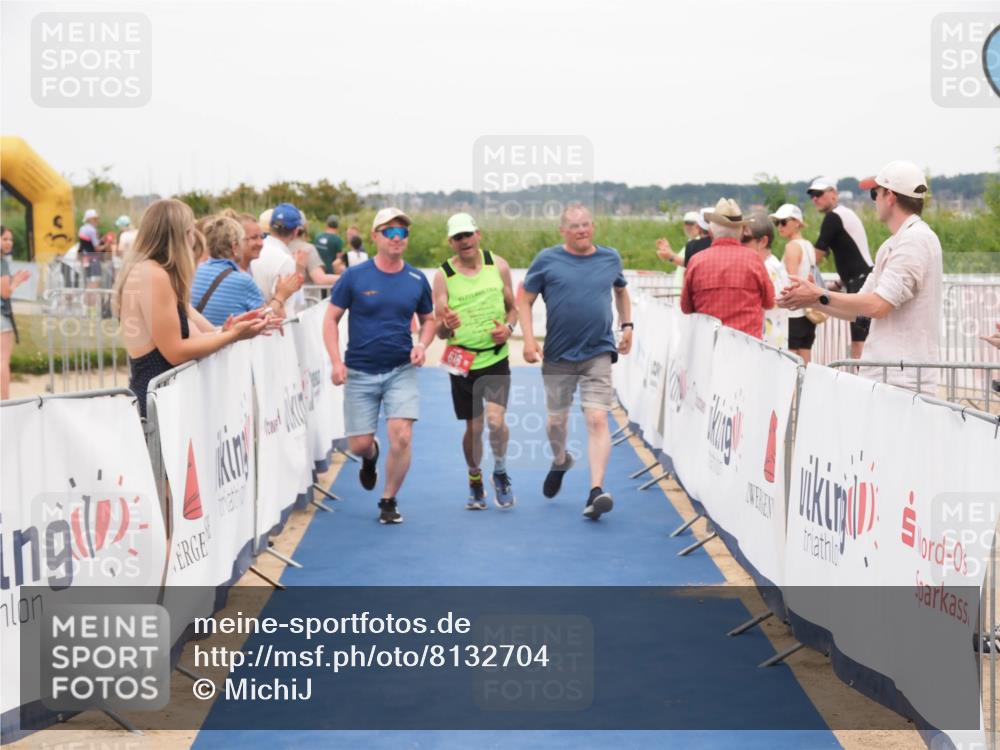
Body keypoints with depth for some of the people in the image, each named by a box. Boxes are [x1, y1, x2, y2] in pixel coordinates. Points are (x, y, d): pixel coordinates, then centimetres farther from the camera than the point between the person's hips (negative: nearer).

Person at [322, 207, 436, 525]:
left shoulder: (417, 280, 3)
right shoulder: (354, 276, -4)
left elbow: (428, 319, 16)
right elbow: (331, 319, -1)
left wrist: (422, 344, -5)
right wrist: (336, 362, -12)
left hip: (401, 370, 1)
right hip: (360, 372, -1)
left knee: (401, 436, -14)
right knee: (359, 444, 2)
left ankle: (388, 501, 7)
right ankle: (371, 456, 41)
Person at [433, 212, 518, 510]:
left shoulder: (498, 265, 1)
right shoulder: (443, 276, -5)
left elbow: (513, 308, 12)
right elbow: (439, 331, -7)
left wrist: (509, 327, -9)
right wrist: (447, 325, -30)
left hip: (496, 358, 0)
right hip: (462, 360, 0)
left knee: (496, 419, -16)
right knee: (473, 427, 8)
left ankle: (501, 473, 11)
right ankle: (475, 481, 33)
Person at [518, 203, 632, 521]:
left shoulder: (610, 258, 5)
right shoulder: (547, 260, -4)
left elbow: (621, 290, 24)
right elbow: (524, 301, -1)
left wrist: (627, 325, 15)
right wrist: (529, 339, -11)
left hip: (598, 353, 0)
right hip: (558, 355, 0)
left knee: (597, 419, -14)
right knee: (556, 419, 15)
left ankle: (596, 491, -17)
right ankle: (560, 460, 47)